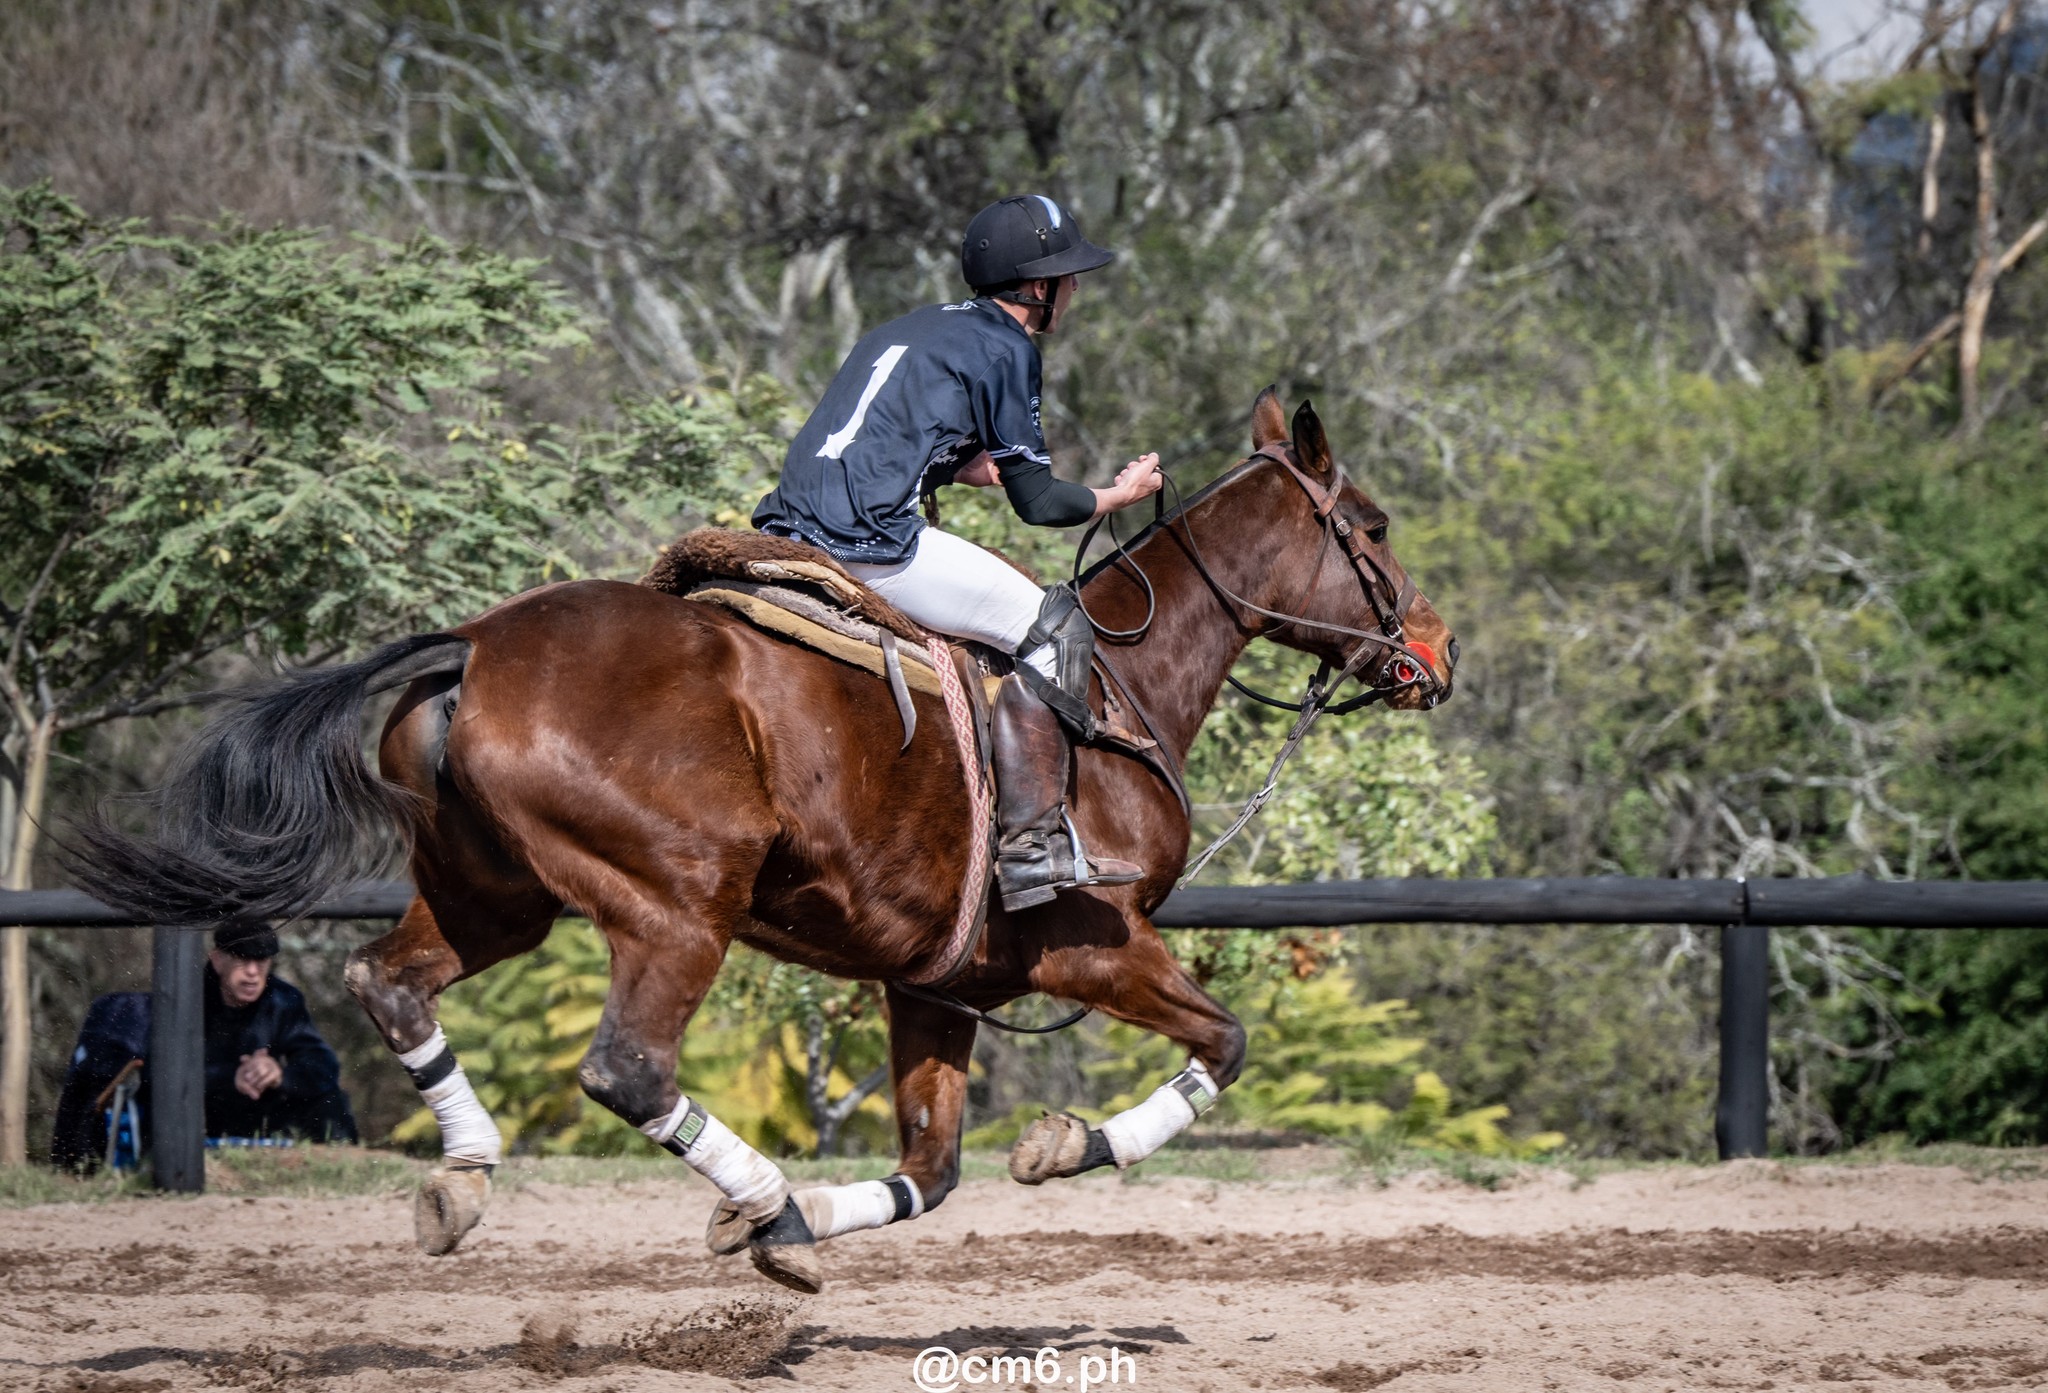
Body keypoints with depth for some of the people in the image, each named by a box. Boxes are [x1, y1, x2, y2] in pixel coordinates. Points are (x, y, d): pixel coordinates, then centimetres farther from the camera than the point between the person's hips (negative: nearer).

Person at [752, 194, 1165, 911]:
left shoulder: (910, 329, 24)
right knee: (1050, 625, -2)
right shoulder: (1005, 346, -1)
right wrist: (1119, 495, 17)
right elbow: (1038, 501, 0)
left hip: (788, 530, 9)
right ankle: (1031, 845, -9)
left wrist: (978, 463, 33)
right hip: (870, 546, -9)